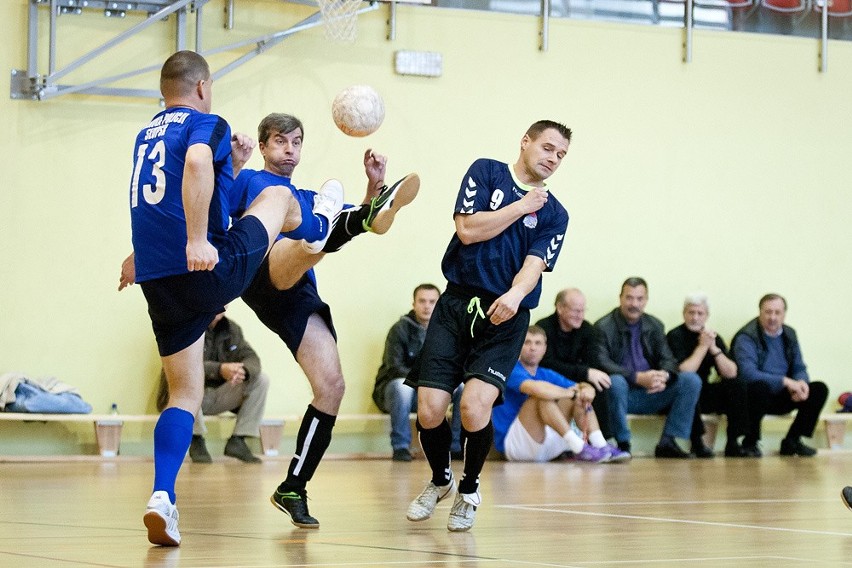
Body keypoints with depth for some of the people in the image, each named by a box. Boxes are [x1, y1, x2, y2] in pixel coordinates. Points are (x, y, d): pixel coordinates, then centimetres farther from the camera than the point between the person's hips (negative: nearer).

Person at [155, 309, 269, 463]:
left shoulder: (232, 329, 7)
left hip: (218, 397, 6)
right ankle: (196, 441, -19)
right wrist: (220, 370, -40)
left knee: (261, 380, -9)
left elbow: (251, 358, -3)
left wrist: (243, 371, -29)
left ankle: (237, 442, -8)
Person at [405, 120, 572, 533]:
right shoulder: (486, 172, 6)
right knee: (429, 412, -9)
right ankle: (440, 480, 23)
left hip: (506, 317, 0)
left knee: (474, 407, -21)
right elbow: (468, 229, -6)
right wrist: (522, 206, -3)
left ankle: (470, 489, 8)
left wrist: (515, 294, -28)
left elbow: (534, 265, -7)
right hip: (456, 304, 0)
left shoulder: (554, 215, 9)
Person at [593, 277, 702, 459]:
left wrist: (664, 376, -20)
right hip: (623, 393, -5)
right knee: (616, 381, -39)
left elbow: (668, 360, 6)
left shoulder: (654, 326, 12)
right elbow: (602, 363, -18)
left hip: (651, 393, 5)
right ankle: (623, 444, -24)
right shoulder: (603, 327, -5)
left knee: (691, 380, -14)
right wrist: (638, 377, -30)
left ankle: (667, 442, -13)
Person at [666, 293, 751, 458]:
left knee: (738, 385, -13)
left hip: (703, 393, 6)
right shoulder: (675, 337, -10)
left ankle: (733, 444, -13)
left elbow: (731, 373, -5)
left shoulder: (713, 337, 6)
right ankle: (697, 443, -27)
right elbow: (684, 372, -23)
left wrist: (714, 348, -16)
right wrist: (702, 346, -18)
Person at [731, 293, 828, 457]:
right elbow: (748, 374, -28)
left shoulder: (789, 334, 8)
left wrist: (801, 382, -15)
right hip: (757, 396, -7)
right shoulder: (746, 337, -15)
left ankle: (792, 441, 1)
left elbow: (799, 368, 11)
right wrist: (785, 381, -28)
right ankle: (750, 443, -18)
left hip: (781, 397, 7)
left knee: (819, 389, -9)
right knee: (760, 387, -40)